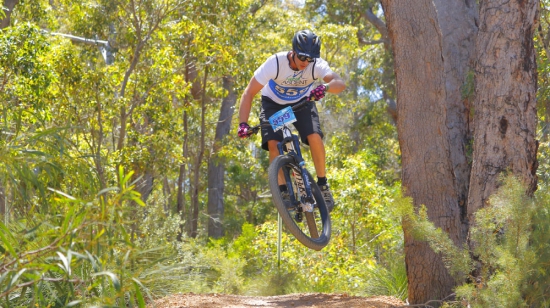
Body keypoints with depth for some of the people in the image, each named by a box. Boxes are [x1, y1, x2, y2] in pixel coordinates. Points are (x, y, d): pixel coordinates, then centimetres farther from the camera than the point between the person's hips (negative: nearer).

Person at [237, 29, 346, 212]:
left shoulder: (317, 65, -28)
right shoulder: (275, 63, -33)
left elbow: (340, 83, -44)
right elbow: (249, 94, -29)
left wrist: (325, 87, -66)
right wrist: (243, 124, -40)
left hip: (302, 102, 1)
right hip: (273, 104, -1)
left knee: (314, 137, -23)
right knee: (273, 144, -22)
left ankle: (323, 185, -4)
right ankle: (283, 190, -7)